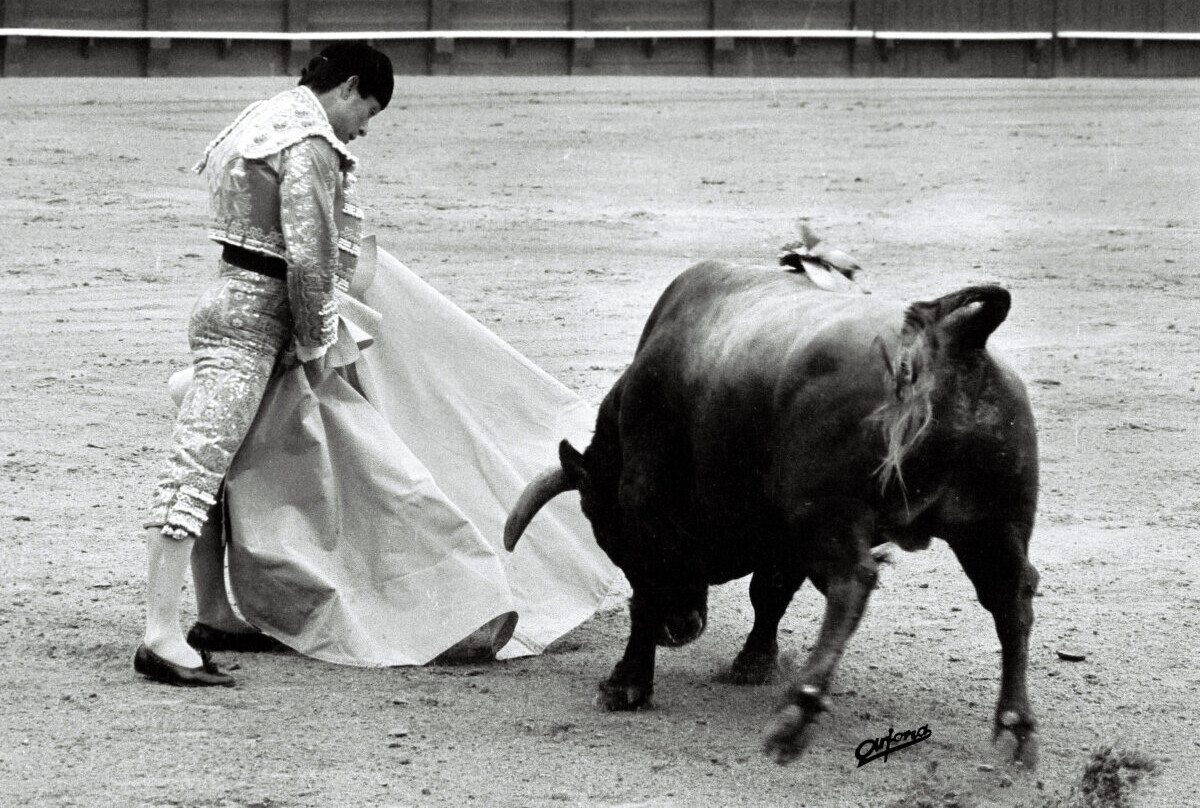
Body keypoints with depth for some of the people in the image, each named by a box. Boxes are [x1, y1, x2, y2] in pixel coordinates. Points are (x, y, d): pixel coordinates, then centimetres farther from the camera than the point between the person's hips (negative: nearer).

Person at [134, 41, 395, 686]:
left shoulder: (267, 120, 18)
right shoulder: (310, 145, -13)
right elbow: (307, 258, -19)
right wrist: (314, 347, -8)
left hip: (228, 302, 11)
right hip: (251, 318, -11)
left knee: (215, 468, 16)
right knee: (197, 465, -15)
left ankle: (213, 616, 24)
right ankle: (161, 637, -19)